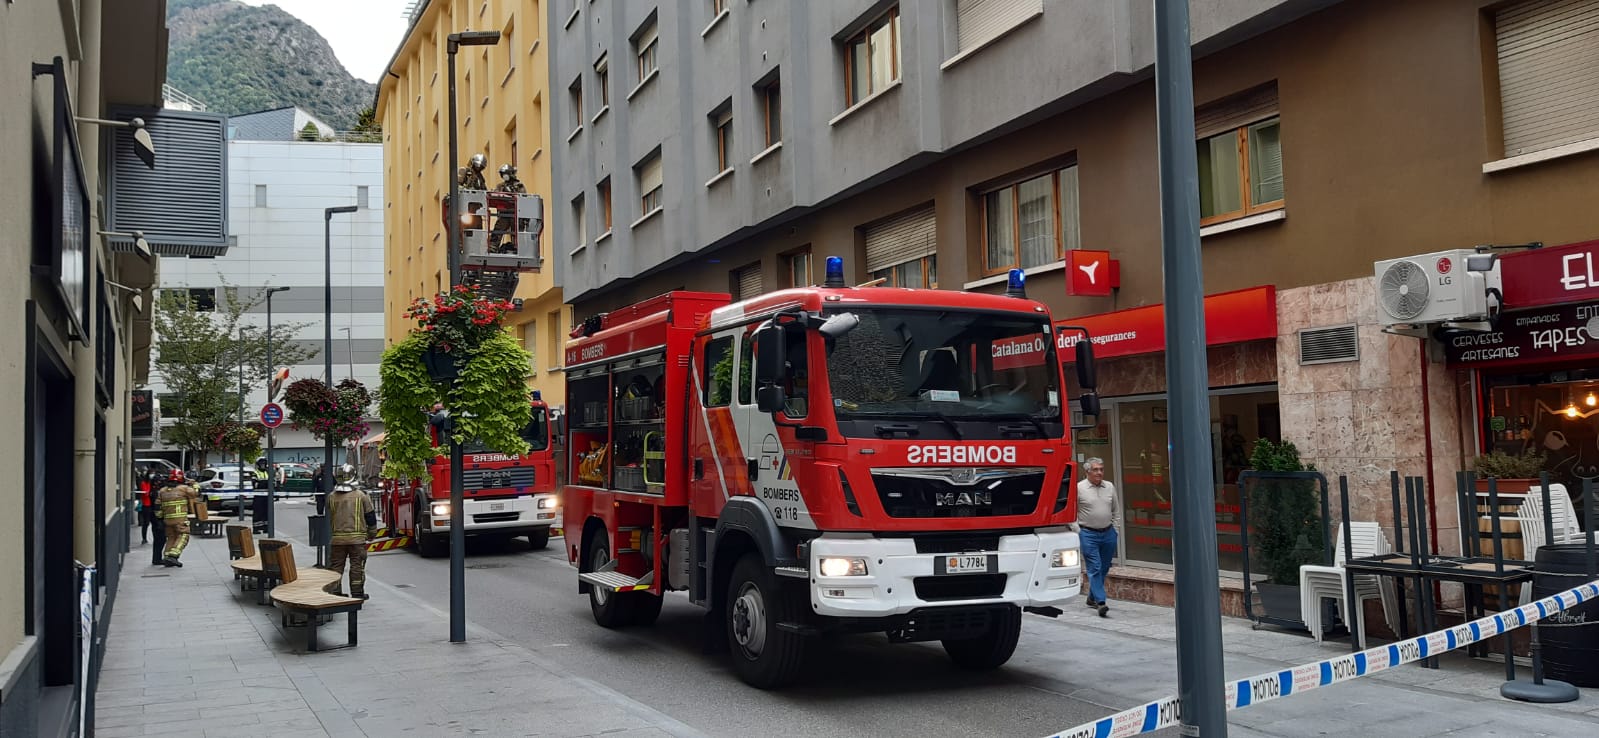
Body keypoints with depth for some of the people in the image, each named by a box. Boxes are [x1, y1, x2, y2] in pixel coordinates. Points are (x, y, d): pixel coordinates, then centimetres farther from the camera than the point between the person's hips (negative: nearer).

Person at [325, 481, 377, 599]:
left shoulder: (331, 497, 5)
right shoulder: (361, 496, -2)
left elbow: (327, 519, 16)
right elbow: (370, 516, 3)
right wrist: (371, 534, 16)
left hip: (337, 538, 2)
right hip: (357, 538, -2)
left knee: (336, 565, 10)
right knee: (357, 566, 4)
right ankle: (357, 593, 6)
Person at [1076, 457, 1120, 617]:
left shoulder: (1110, 487, 9)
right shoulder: (1079, 488, -5)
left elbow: (1116, 511, 18)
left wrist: (1115, 529, 11)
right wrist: (1078, 532, -6)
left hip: (1108, 533, 5)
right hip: (1088, 534, -5)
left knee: (1104, 568, 11)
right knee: (1094, 568, -10)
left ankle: (1092, 598, 27)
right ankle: (1100, 602, -13)